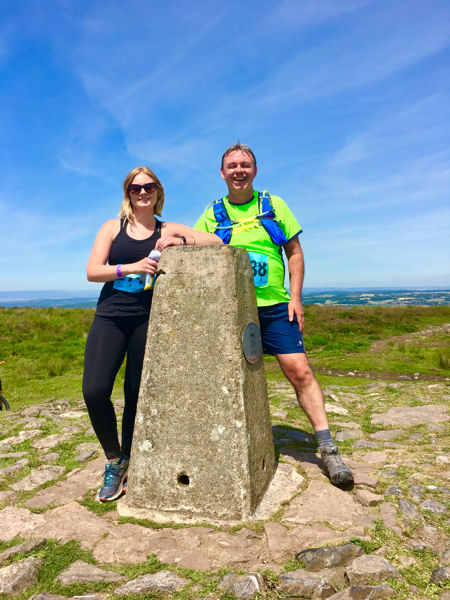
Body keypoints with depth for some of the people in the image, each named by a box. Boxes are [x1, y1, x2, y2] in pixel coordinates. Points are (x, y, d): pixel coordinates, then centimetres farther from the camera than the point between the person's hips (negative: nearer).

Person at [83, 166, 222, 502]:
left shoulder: (168, 231, 9)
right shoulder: (113, 227, 11)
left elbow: (216, 242, -1)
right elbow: (92, 271, 0)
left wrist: (181, 241, -17)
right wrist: (130, 267, -15)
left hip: (148, 319, 0)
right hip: (110, 316, 1)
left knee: (137, 395, 2)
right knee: (95, 391, -13)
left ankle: (125, 464, 24)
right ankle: (114, 459, 12)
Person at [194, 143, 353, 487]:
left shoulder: (274, 205, 8)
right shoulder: (212, 214, 8)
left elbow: (294, 252, 7)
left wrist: (295, 297, -2)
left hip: (275, 307, 0)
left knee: (299, 371, -6)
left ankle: (328, 450, 7)